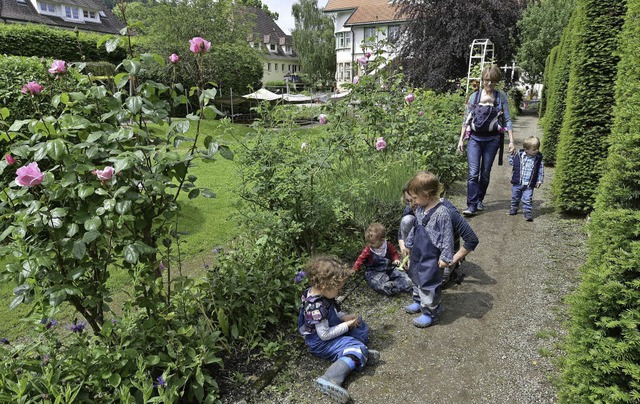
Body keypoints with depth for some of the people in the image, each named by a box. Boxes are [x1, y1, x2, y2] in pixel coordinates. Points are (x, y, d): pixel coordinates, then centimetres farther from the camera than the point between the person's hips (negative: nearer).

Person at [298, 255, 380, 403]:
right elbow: (325, 335, -27)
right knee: (358, 349, -25)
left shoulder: (320, 293, -4)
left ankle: (359, 353, -6)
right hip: (322, 343, -10)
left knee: (360, 325, 19)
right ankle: (329, 380, -39)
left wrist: (345, 317, 0)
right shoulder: (316, 307, -32)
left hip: (332, 329, 10)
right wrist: (346, 325, -18)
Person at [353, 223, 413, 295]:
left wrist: (396, 259, -4)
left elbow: (394, 252, 15)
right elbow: (361, 259, 0)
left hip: (389, 268, 4)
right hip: (375, 272, -4)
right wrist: (354, 270, -6)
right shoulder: (368, 250, -6)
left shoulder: (388, 245, -1)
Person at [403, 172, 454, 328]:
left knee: (428, 284, 3)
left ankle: (430, 313, 21)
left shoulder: (442, 212, -25)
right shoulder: (419, 208, 0)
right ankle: (419, 302, 45)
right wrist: (410, 245, 22)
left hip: (431, 258, -8)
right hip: (418, 253, 9)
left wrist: (445, 257, -16)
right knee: (416, 278, 24)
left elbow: (447, 237, -19)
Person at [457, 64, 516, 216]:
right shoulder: (475, 96, 4)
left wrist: (511, 141, -3)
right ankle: (472, 206, -10)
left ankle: (480, 199, 27)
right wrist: (461, 139, 3)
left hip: (492, 139, 1)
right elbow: (466, 119, 7)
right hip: (475, 138, 0)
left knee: (485, 173, 9)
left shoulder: (501, 97, 3)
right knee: (473, 173, -10)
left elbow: (507, 120, 3)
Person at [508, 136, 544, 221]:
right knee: (515, 197, 19)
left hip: (529, 185, -2)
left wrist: (539, 181, -1)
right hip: (517, 183, 2)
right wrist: (511, 155, -2)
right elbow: (511, 162, 10)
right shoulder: (519, 155, -8)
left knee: (527, 200, -9)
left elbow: (541, 170, 2)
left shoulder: (538, 158, -6)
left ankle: (528, 213, 1)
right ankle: (514, 208, 41)